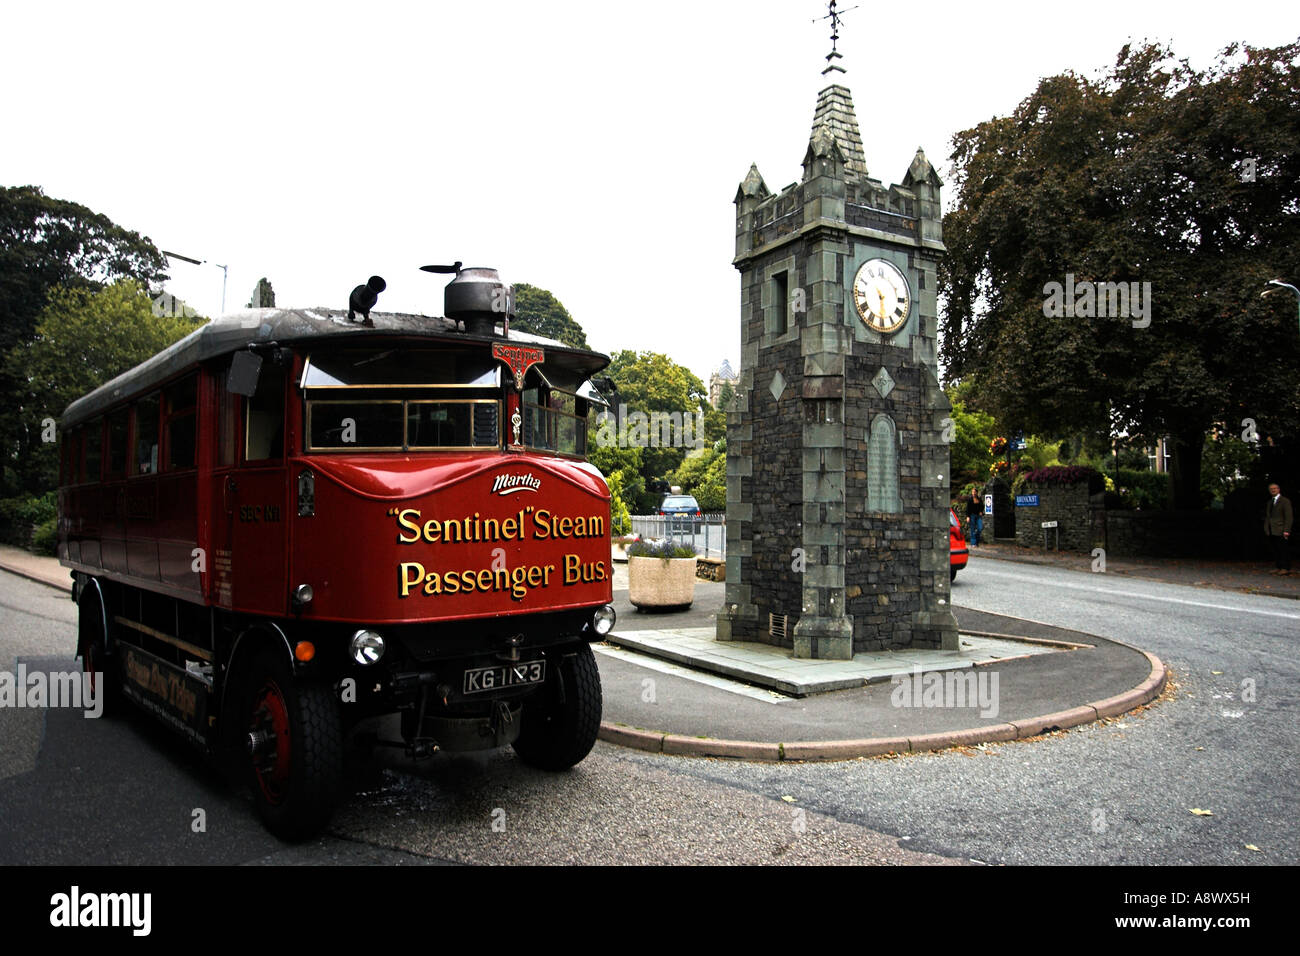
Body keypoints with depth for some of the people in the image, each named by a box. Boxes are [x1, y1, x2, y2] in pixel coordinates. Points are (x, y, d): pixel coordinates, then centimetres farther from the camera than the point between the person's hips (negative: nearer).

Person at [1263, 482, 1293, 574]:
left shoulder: (1285, 501, -2)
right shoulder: (1269, 502, 19)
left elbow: (1288, 517, -8)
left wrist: (1286, 530, -15)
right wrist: (1266, 528, 11)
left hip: (1281, 532, -7)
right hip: (1271, 532, 7)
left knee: (1284, 550, -5)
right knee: (1275, 551, 8)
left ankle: (1286, 568, -1)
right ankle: (1278, 567, 12)